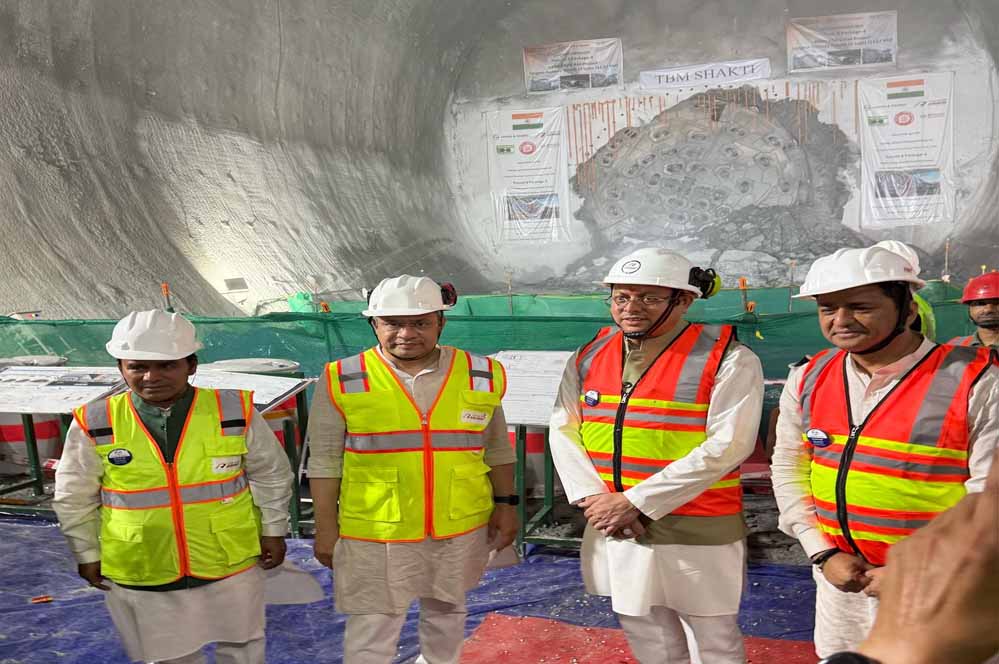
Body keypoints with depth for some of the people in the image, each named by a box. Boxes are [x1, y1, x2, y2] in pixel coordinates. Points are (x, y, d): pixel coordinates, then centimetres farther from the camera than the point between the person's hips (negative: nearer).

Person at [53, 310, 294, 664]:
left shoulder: (235, 412, -12)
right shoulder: (95, 424, -12)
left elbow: (271, 475, 0)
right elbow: (74, 498, 3)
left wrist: (272, 531, 4)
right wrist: (88, 554, 8)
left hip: (232, 568, 0)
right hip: (139, 579, 0)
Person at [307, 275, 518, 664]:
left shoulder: (481, 376, -3)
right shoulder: (343, 381, -9)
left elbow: (496, 448, 7)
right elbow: (325, 461, -4)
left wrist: (505, 504, 5)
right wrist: (326, 528, -4)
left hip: (461, 529, 3)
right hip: (374, 533, -2)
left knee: (447, 610, 23)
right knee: (371, 631, 7)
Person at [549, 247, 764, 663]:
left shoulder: (728, 359, -12)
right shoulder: (589, 355, 4)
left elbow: (725, 446, -19)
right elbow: (563, 429, 5)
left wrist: (635, 501, -19)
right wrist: (593, 497, -11)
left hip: (697, 535, -5)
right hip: (613, 531, 5)